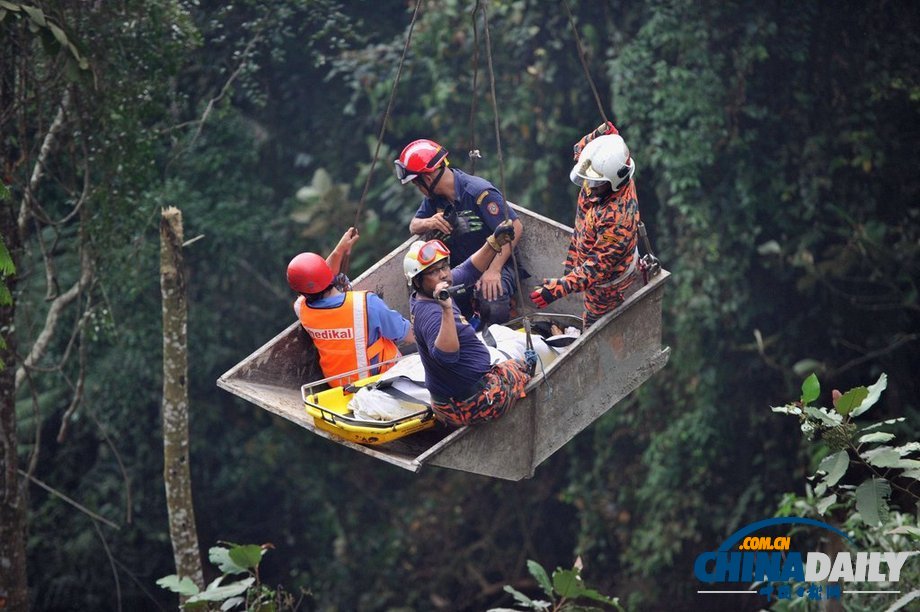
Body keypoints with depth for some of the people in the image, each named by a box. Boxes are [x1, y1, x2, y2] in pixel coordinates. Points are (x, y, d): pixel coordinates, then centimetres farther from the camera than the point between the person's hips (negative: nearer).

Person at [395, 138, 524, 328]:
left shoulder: (479, 192, -19)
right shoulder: (435, 197, 5)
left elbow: (515, 228, -22)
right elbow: (414, 226, 17)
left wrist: (494, 270, -30)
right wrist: (428, 223, -10)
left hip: (496, 266, -6)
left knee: (492, 306, -38)